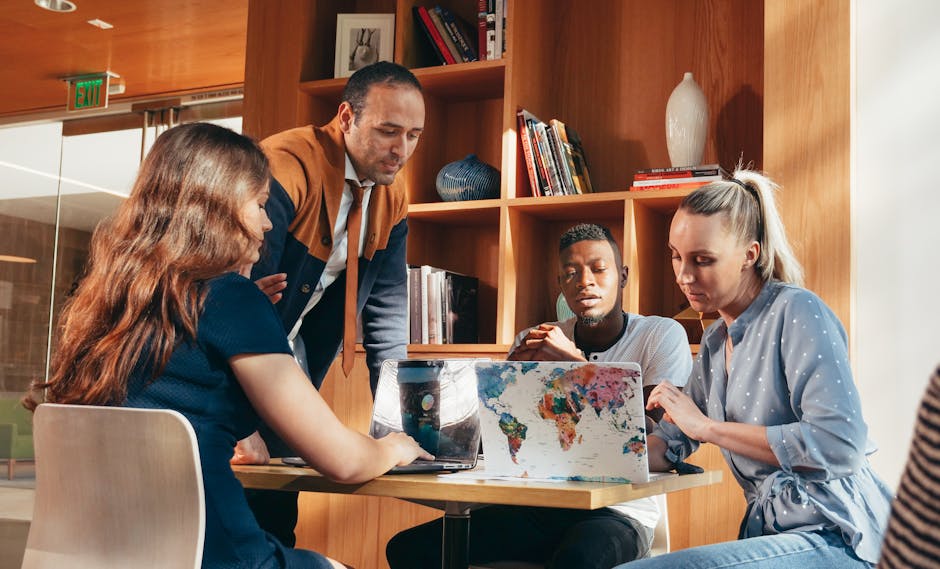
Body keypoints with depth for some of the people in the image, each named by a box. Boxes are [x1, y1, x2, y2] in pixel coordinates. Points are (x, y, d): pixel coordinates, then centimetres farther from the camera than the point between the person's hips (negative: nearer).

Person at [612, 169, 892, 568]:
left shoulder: (797, 312, -11)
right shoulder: (715, 341, 15)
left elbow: (840, 444, -21)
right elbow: (669, 444, 20)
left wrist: (707, 427, -16)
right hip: (772, 532, 8)